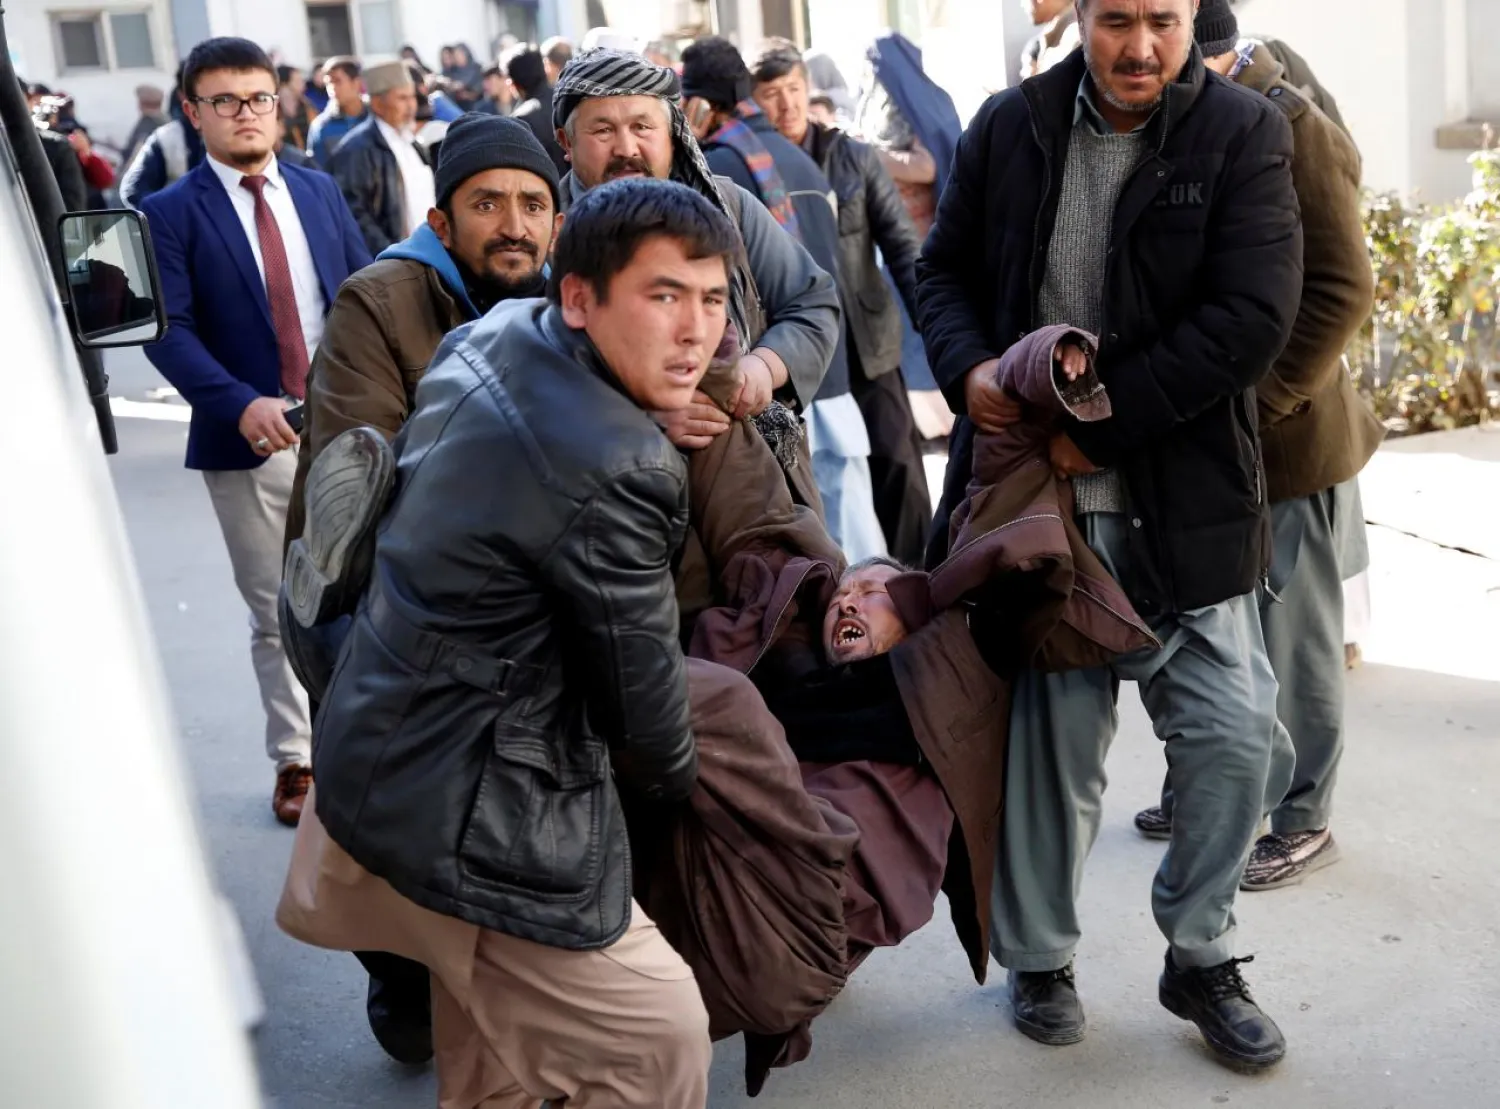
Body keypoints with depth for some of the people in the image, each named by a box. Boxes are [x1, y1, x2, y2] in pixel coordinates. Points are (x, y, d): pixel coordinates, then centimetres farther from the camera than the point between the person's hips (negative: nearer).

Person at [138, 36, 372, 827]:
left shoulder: (320, 191, 10)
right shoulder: (171, 213, -2)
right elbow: (169, 329, -12)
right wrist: (241, 404, -27)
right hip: (252, 439, -3)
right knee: (278, 614, 6)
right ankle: (296, 759, 20)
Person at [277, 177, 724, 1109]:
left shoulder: (493, 332, 2)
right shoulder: (609, 470, -26)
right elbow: (637, 667, -13)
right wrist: (674, 781, 7)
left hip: (380, 751, 10)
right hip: (462, 810, -10)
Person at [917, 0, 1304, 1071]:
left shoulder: (1244, 132, -3)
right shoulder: (1009, 126, 4)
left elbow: (1252, 318, -12)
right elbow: (945, 269, 13)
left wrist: (1097, 425, -16)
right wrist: (966, 368, -9)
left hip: (1188, 501, 0)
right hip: (1039, 498, 1)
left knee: (1236, 733, 2)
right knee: (1053, 735, 7)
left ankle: (1201, 959, 26)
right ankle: (1039, 960, 28)